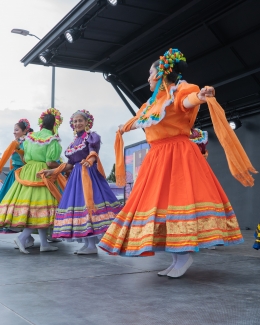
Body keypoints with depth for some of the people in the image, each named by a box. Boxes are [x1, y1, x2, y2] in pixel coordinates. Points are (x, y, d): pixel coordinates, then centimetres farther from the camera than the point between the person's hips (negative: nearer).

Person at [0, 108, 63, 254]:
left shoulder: (30, 136, 10)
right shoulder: (52, 140, -9)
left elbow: (25, 158, 13)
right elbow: (50, 163, -15)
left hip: (27, 172, 7)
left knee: (31, 206, 7)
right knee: (40, 209, -3)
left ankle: (44, 243, 12)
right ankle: (22, 238, -13)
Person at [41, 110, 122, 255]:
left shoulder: (91, 136, 1)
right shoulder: (74, 142, 20)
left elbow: (94, 154, -16)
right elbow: (70, 164, 21)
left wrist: (89, 161, -38)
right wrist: (53, 171, 18)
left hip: (89, 174, -8)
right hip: (76, 175, 8)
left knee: (90, 202, -15)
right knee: (78, 203, 3)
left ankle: (92, 245, -14)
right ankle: (87, 244, 7)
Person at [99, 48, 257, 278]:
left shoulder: (178, 90, -4)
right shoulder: (152, 102, 19)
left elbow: (188, 99, -29)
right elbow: (138, 119, 38)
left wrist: (200, 96, -52)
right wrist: (123, 128, 56)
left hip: (178, 153, -8)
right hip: (157, 156, 8)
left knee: (178, 199, -16)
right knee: (159, 202, 3)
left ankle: (186, 254, -11)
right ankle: (177, 258, 6)